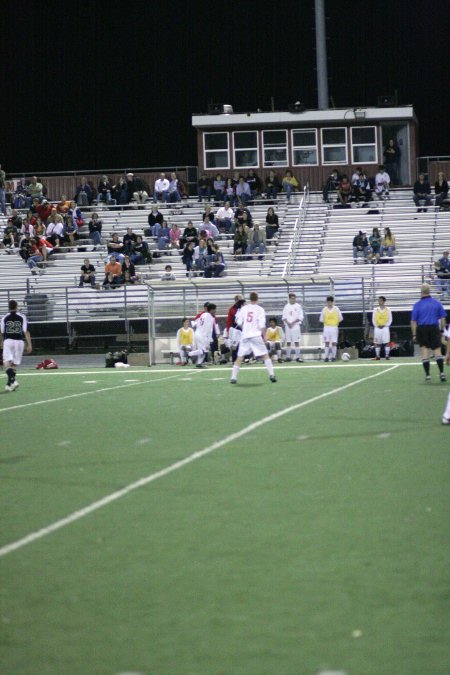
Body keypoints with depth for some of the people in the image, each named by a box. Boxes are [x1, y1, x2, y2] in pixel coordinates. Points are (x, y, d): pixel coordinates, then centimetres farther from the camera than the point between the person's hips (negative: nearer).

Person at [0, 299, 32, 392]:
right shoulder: (22, 317, 3)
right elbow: (26, 332, -2)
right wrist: (29, 345, -1)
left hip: (8, 341, -1)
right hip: (19, 341, 1)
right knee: (15, 363, 11)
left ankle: (12, 380, -30)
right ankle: (9, 384, 15)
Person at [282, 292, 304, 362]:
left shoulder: (298, 306, 1)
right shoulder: (286, 306, 10)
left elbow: (300, 317, -3)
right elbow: (284, 317, 9)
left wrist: (293, 322, -12)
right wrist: (287, 323, -8)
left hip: (295, 325, -3)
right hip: (288, 326, 3)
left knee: (296, 341, -6)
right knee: (288, 342, 5)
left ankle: (297, 357, -6)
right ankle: (288, 356, 10)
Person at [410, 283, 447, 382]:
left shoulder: (417, 305, -2)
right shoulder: (437, 303, 3)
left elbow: (413, 321, -2)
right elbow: (442, 319, 4)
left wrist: (414, 335, 2)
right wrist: (442, 330, 12)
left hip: (422, 330, -1)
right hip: (434, 329, 1)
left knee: (424, 351, 3)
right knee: (437, 350, 3)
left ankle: (427, 375, 0)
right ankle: (441, 372, -8)